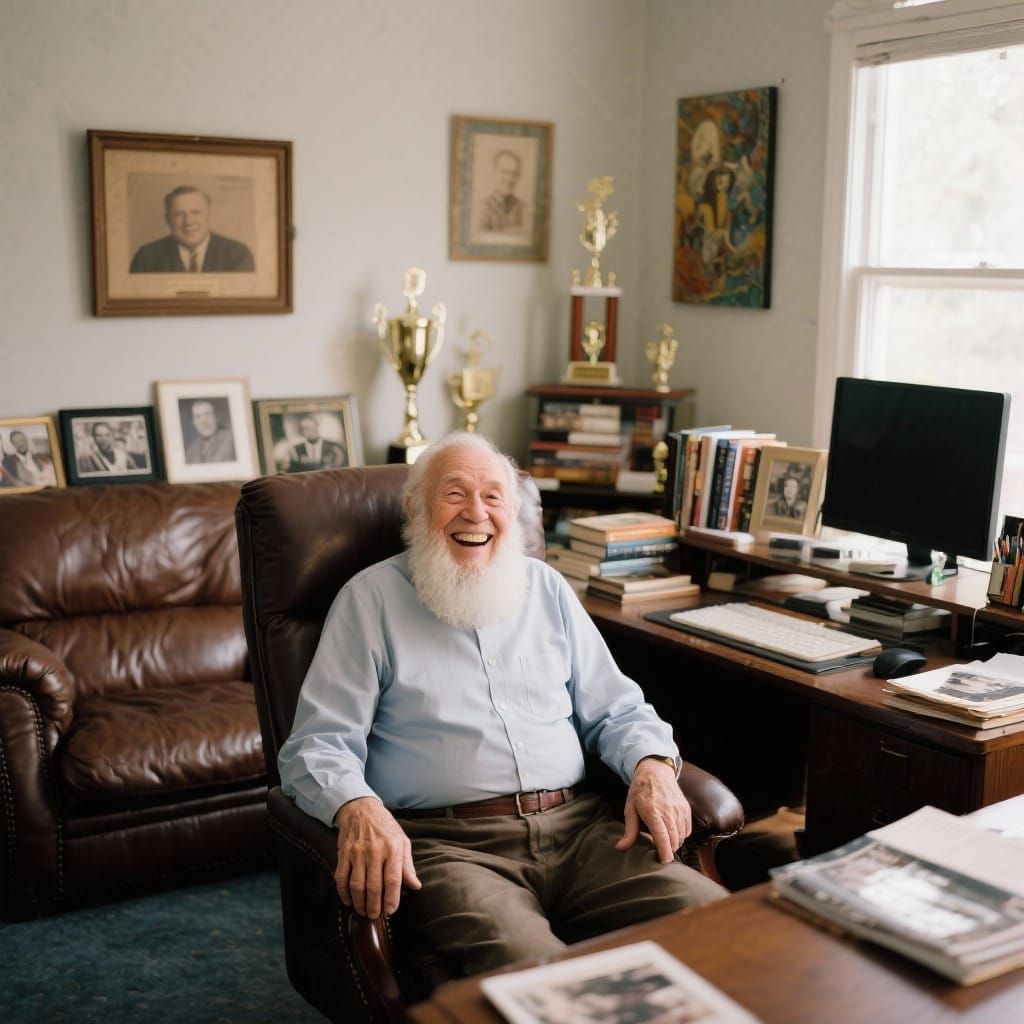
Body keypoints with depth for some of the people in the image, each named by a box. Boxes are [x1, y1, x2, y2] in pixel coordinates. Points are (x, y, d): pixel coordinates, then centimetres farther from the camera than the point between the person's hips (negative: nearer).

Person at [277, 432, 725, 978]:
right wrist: (357, 807, -22)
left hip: (576, 825, 5)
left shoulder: (546, 587, 20)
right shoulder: (371, 597, 7)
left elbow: (614, 708, 23)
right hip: (450, 845, -4)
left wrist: (653, 765, 0)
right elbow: (318, 744, 0)